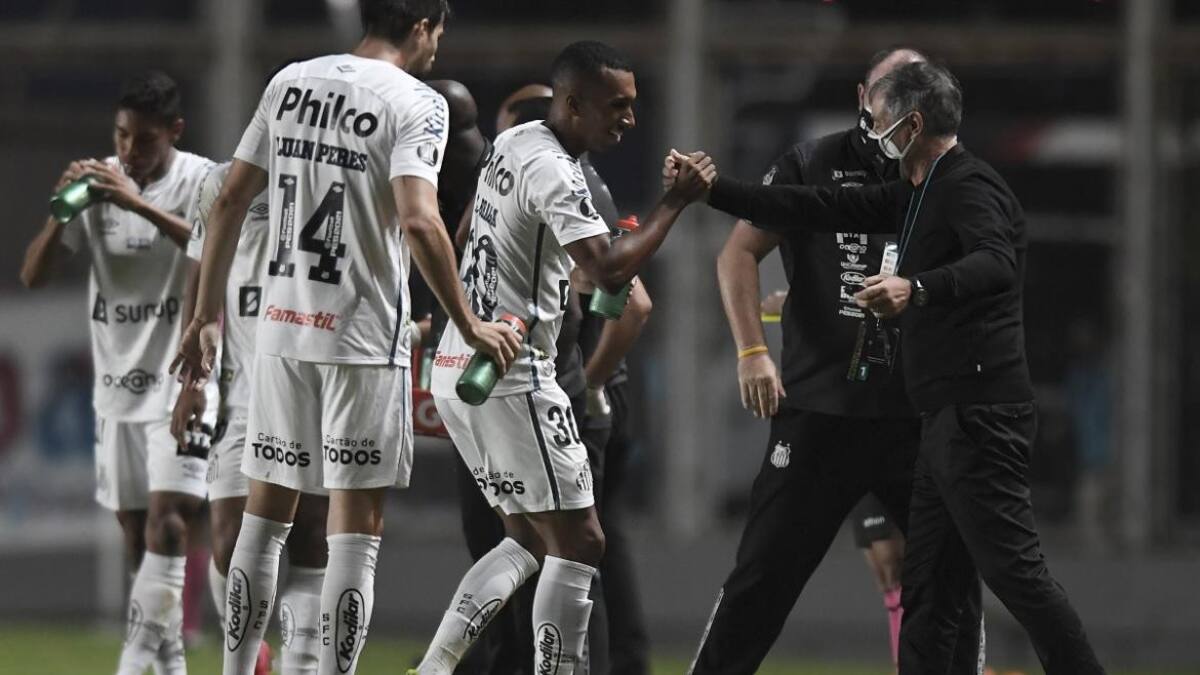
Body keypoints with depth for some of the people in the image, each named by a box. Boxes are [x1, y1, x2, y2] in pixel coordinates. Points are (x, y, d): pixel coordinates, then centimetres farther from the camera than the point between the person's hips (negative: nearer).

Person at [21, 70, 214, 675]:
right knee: (135, 527, 9)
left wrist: (139, 204, -32)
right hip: (118, 380, 5)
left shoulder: (201, 181, -8)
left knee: (166, 517, -17)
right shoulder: (98, 182, 4)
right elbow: (33, 274, 2)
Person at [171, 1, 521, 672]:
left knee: (266, 516, 14)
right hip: (365, 338, -6)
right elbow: (418, 222, -21)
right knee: (357, 530, -1)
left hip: (282, 325, 6)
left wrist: (209, 313, 15)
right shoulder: (415, 102, -9)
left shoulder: (291, 82, 9)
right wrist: (468, 325, -13)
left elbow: (230, 201, 9)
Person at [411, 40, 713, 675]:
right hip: (512, 377, -10)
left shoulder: (510, 145, 12)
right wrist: (676, 201, -19)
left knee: (529, 537, 17)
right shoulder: (554, 174, -18)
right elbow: (610, 271, -29)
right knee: (578, 543, -4)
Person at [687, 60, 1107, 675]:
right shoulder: (918, 194, 20)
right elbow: (820, 211, 22)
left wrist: (917, 289, -48)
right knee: (928, 590, 10)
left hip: (980, 414, -11)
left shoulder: (969, 186, -11)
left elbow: (997, 264, -30)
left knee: (1014, 569, -14)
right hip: (947, 418, 11)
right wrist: (708, 189, 21)